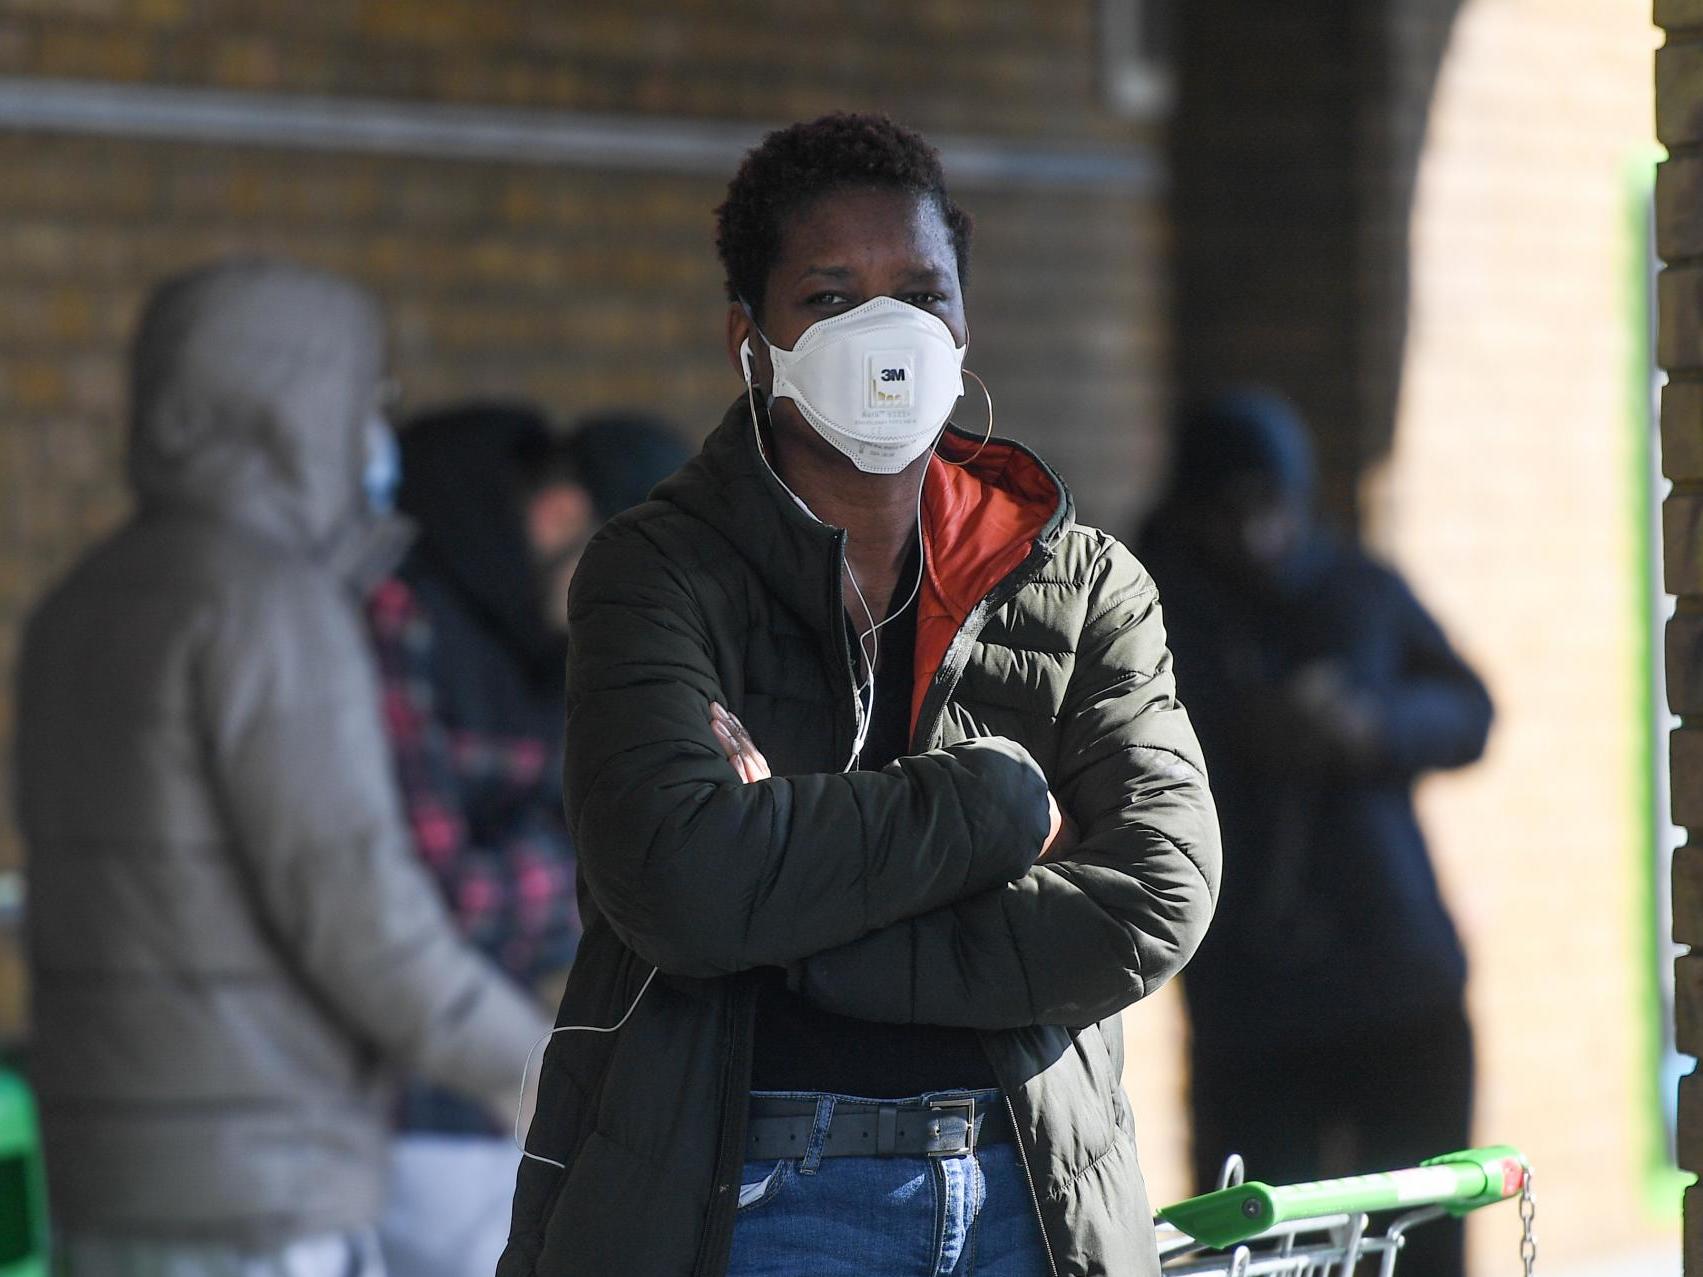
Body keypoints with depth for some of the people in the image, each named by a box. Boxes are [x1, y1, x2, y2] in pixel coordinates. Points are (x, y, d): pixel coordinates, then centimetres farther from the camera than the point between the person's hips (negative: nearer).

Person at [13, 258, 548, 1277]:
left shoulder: (86, 612, 15)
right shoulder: (267, 603, -14)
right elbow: (352, 903, -19)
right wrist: (523, 1067, -6)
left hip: (118, 1173, 9)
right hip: (259, 1189, -9)